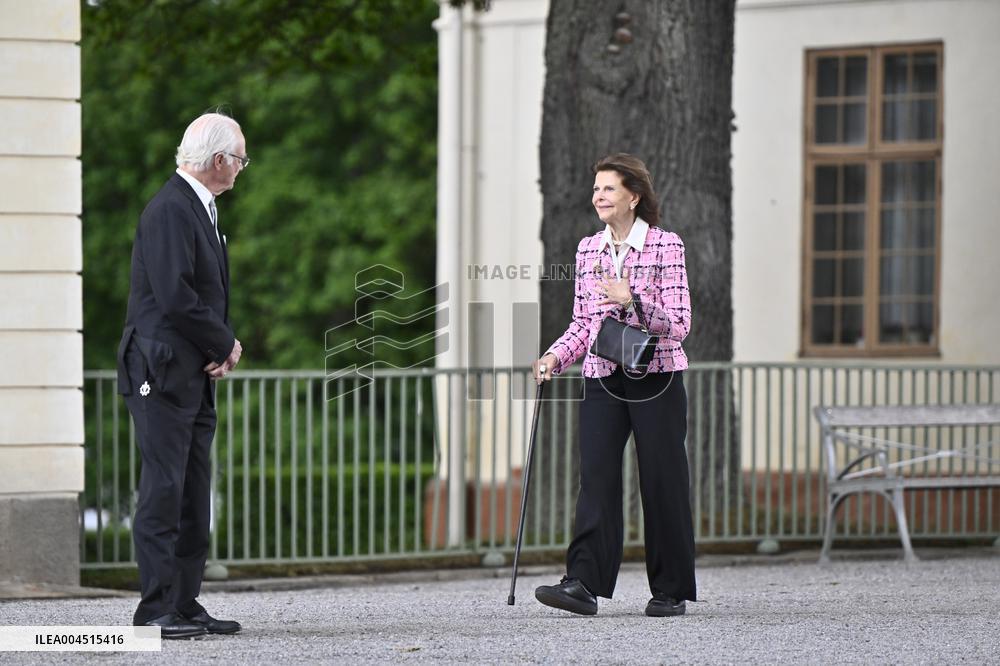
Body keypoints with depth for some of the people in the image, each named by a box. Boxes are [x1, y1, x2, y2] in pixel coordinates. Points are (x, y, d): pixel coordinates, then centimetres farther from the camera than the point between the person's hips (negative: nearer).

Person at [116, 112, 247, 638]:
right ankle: (156, 610, -9)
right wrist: (226, 345, -9)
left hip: (194, 376, 10)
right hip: (162, 372, -10)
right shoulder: (169, 210, -15)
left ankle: (185, 604, 14)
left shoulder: (200, 209, 18)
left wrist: (223, 347, 3)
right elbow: (175, 297, -22)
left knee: (194, 492, 10)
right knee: (163, 490, -10)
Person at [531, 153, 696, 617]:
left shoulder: (665, 246, -4)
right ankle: (582, 584, -15)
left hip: (656, 380, -4)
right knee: (595, 476, -8)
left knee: (662, 481, 0)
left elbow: (679, 323, -9)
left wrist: (632, 301, -23)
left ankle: (670, 591, 10)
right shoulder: (587, 250, 10)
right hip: (603, 380, 4)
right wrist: (556, 357, -1)